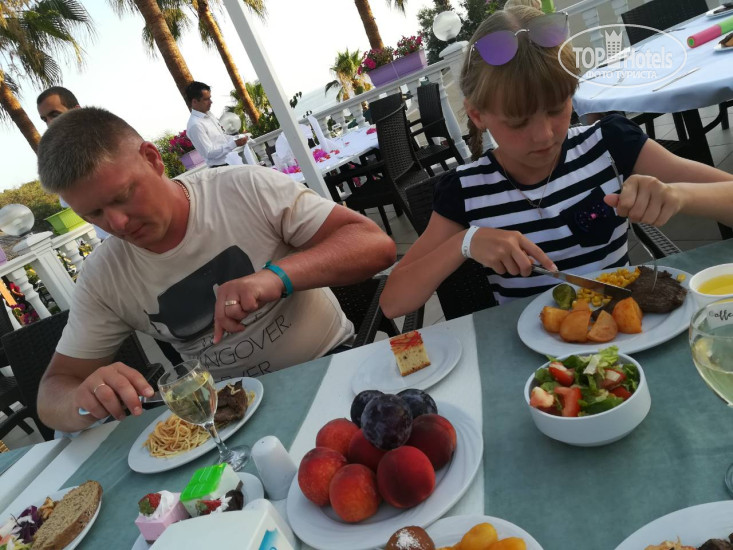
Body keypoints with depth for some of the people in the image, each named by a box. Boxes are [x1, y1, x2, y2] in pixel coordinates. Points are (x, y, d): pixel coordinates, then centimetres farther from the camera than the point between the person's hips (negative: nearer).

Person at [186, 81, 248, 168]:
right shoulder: (195, 125, -19)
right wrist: (234, 144, -22)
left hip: (232, 161, 8)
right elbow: (209, 153, -21)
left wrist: (236, 138, 3)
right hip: (220, 167, -8)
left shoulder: (208, 114, 8)